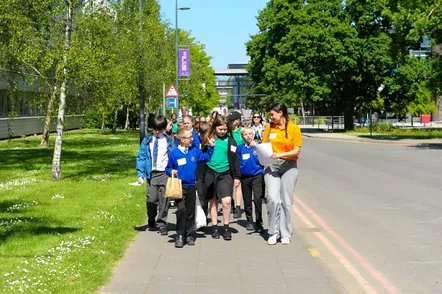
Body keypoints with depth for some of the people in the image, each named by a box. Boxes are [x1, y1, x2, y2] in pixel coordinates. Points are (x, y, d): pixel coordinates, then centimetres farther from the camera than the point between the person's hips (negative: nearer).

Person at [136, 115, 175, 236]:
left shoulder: (168, 142, 5)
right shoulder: (147, 141, 6)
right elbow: (141, 157, 6)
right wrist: (140, 174, -3)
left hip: (165, 174, 0)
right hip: (151, 174, 1)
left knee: (164, 200, -1)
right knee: (151, 200, -4)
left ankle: (162, 224, 10)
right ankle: (151, 222, 19)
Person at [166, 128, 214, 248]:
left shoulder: (195, 151, 5)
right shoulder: (174, 152, -5)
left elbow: (206, 157, 18)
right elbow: (168, 167, 3)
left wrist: (211, 147, 10)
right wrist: (171, 171, -17)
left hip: (191, 185, 4)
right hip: (180, 186, -4)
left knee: (190, 211, 9)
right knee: (181, 209, -11)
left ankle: (189, 235, 19)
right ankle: (180, 236, -1)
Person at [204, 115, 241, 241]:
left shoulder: (230, 141, 1)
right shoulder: (209, 139, 2)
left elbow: (235, 159, 3)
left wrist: (237, 176, 1)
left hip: (225, 174, -1)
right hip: (211, 173, 1)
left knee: (227, 200, -13)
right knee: (213, 201, 10)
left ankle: (226, 228, 1)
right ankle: (214, 227, 21)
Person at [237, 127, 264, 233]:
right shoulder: (240, 148, 2)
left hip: (257, 176, -3)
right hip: (245, 177, 3)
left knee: (257, 198, -15)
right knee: (247, 201, 13)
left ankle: (259, 223, -7)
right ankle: (249, 221, 28)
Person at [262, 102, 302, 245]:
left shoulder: (294, 128, -2)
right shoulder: (269, 127, 6)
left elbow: (297, 150, -4)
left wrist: (280, 154, -17)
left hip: (289, 166, -1)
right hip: (271, 165, 1)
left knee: (286, 201, 3)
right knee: (272, 199, -12)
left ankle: (285, 234, 14)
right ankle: (273, 232, 1)